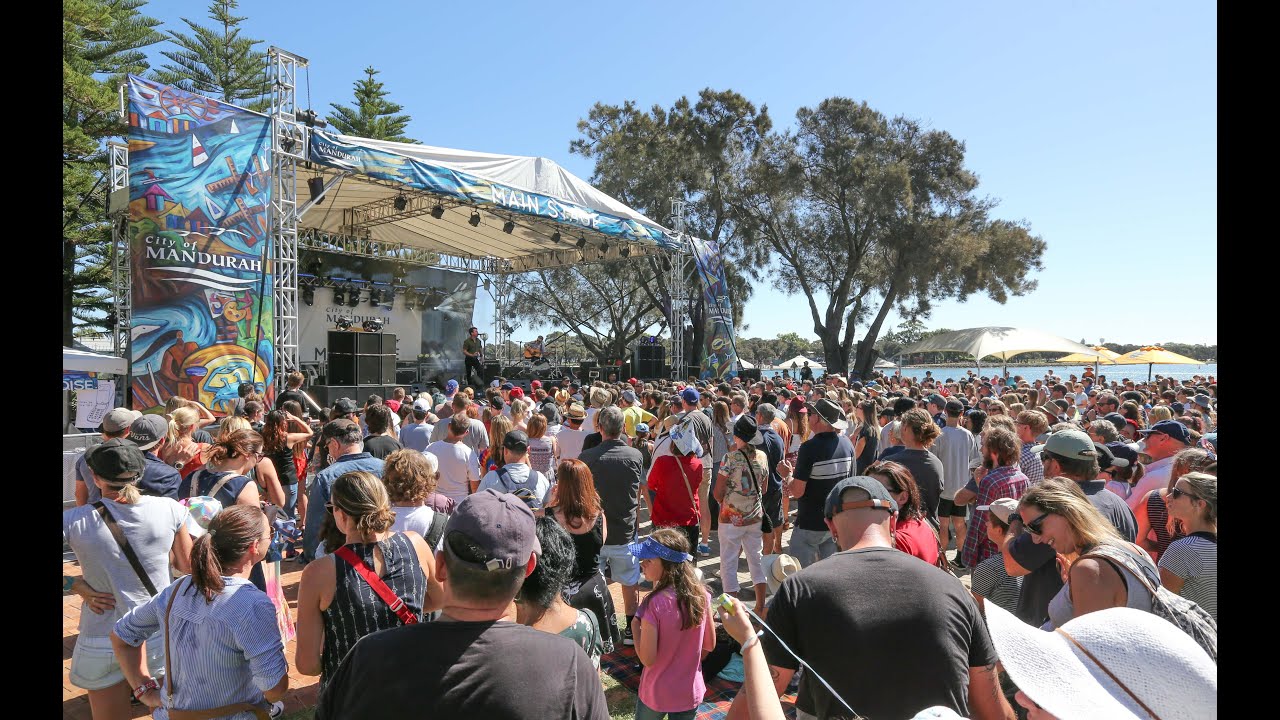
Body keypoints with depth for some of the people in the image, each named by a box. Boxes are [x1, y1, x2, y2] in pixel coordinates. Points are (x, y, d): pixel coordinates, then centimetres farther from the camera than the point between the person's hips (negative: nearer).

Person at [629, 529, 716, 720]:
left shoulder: (653, 604, -27)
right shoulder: (701, 594, -13)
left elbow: (647, 659, -22)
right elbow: (710, 645, -1)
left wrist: (635, 626, -10)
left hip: (656, 694, -3)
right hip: (691, 692, 3)